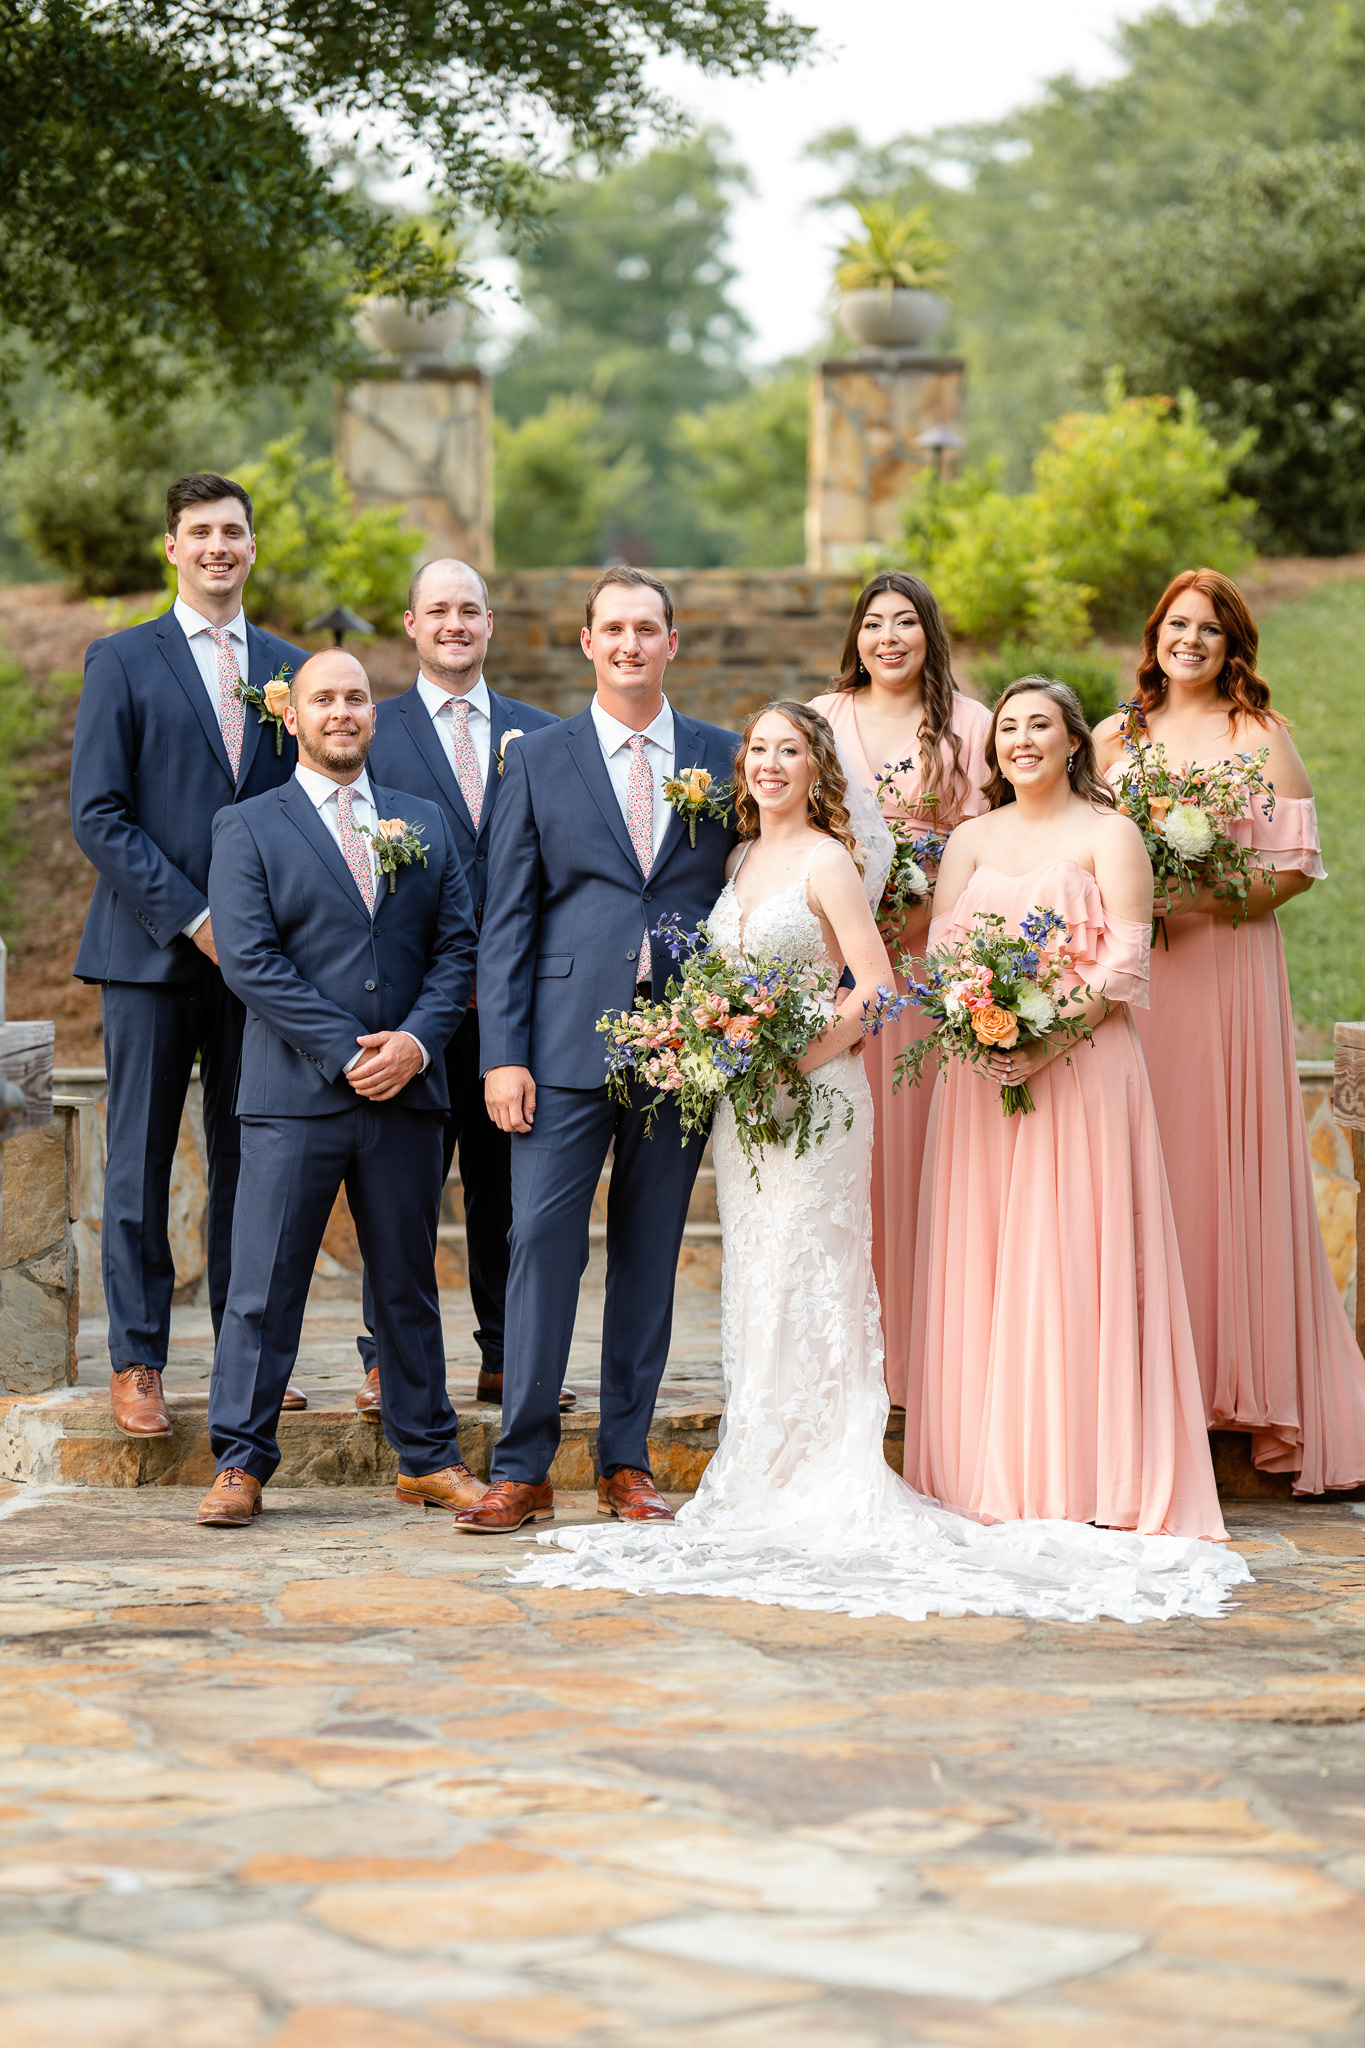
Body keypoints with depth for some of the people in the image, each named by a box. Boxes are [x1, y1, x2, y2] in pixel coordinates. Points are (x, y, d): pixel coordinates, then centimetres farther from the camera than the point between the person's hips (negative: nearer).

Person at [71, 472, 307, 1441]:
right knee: (140, 1162, 0)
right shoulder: (122, 662, 2)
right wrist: (191, 916, -12)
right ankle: (137, 1366, 7)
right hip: (151, 951, -3)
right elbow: (98, 815, -4)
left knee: (250, 1161, 6)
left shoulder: (292, 669, 12)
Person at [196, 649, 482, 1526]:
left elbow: (457, 947, 9)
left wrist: (415, 1042, -8)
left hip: (406, 1092, 3)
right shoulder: (247, 828, 3)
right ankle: (241, 1463, 7)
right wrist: (345, 1051, -13)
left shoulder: (426, 822, 14)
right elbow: (250, 960, -7)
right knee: (265, 1286, -2)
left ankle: (428, 1457, 19)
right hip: (293, 1094, -3)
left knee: (409, 1283, 10)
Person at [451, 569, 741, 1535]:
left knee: (651, 1254, 7)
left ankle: (628, 1462, 15)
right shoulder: (539, 759, 5)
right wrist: (503, 1054, -5)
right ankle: (523, 1469, -1)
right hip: (569, 1044, -2)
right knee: (542, 1243, -7)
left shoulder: (724, 759, 9)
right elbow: (508, 918, 2)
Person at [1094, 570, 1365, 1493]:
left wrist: (1200, 902, -13)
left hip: (1227, 972, -2)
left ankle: (1245, 1378, 2)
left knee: (1229, 1162, -4)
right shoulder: (1115, 738, 13)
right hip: (1133, 973, 2)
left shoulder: (1262, 736, 4)